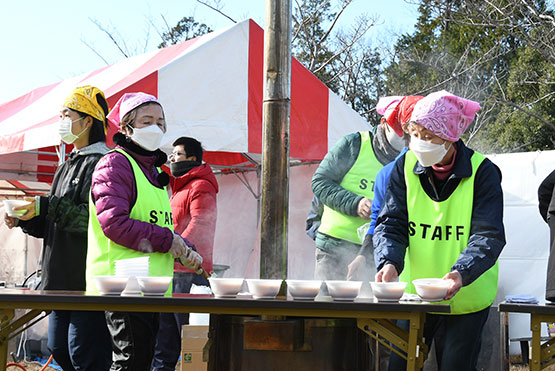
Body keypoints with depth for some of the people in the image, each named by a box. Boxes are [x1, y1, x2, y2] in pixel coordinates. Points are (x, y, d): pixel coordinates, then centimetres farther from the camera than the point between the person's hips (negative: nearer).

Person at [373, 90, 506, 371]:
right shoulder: (406, 166, -2)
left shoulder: (482, 171, -12)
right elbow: (391, 224, -4)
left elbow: (489, 236, -17)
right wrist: (389, 263, -25)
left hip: (467, 297, -3)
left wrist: (461, 273, -35)